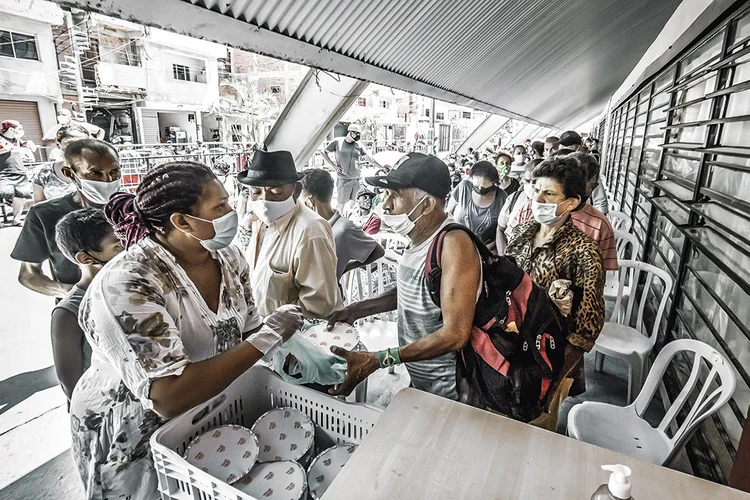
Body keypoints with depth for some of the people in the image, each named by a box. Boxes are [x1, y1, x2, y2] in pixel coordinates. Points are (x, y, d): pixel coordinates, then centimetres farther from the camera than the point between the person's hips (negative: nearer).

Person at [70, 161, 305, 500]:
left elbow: (248, 332, -1)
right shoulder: (125, 285, -31)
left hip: (208, 413, 6)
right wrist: (267, 337, -35)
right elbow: (168, 398, -37)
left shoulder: (229, 259, -11)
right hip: (132, 436, -5)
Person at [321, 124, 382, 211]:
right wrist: (333, 165, -2)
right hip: (343, 179, -3)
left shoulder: (359, 145, 10)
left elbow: (370, 159, 13)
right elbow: (323, 152, 8)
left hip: (356, 179, 3)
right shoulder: (337, 142, 3)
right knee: (341, 203, 1)